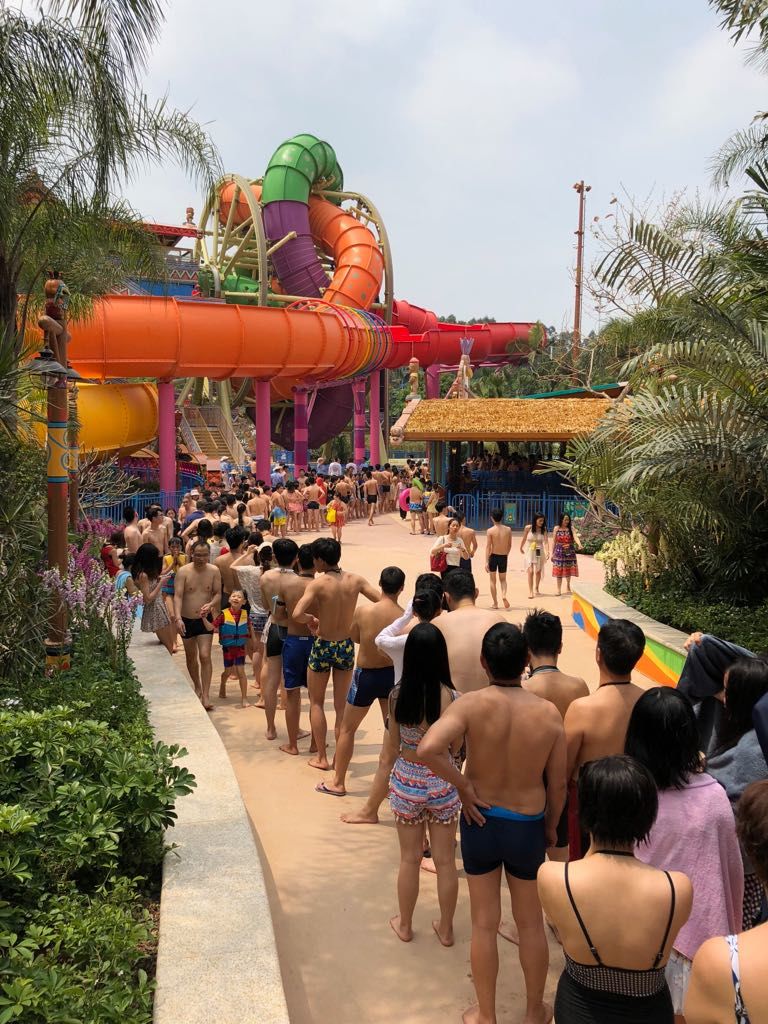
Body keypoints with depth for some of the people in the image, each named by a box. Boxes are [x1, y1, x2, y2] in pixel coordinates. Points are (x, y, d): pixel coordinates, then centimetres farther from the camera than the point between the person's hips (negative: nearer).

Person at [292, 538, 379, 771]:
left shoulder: (317, 584, -18)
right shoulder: (355, 580, -6)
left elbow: (297, 614, -29)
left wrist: (311, 619, -8)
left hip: (323, 647, -3)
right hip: (346, 647, 3)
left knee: (316, 703, 15)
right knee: (341, 706, 15)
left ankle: (322, 757, 17)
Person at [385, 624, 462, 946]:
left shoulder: (398, 695, -14)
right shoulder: (450, 697, -20)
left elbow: (393, 745, -2)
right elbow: (456, 748, -9)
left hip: (406, 780, 1)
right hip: (442, 784, -1)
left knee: (409, 858, 19)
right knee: (445, 861, 16)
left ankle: (404, 925, 36)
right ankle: (446, 929, 31)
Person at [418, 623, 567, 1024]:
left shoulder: (471, 705, -22)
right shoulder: (548, 713, -16)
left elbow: (427, 749, -37)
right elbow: (558, 785, -6)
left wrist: (463, 786, -21)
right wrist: (551, 826, 12)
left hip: (481, 821, -1)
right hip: (528, 827, 1)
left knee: (485, 924, 17)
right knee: (531, 923, 21)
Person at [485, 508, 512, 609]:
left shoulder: (490, 531, -11)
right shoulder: (508, 530, -2)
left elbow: (488, 547, -13)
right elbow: (509, 545, 6)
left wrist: (486, 561, -12)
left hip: (493, 556, -2)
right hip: (504, 557, 2)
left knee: (492, 580, 12)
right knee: (503, 579, 18)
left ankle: (495, 603, 13)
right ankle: (504, 595, -10)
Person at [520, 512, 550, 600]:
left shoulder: (544, 529, -6)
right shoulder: (528, 528, -9)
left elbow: (546, 541, -16)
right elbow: (524, 539, 6)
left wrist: (547, 552, -31)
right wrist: (521, 548, 19)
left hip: (539, 552, 2)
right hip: (529, 552, -2)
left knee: (538, 571, 12)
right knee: (530, 571, -11)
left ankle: (537, 589, 30)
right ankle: (530, 592, -11)